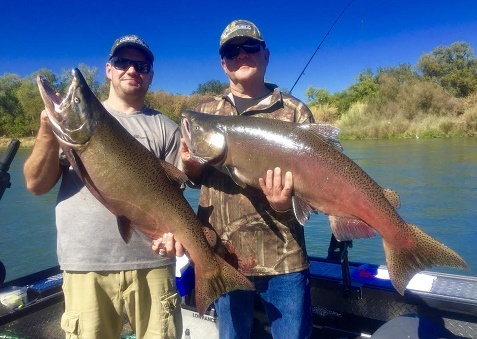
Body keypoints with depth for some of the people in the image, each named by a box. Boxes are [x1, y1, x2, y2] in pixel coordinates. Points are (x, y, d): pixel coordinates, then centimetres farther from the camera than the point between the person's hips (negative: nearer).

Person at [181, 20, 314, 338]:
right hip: (223, 254, 3)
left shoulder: (295, 111, 1)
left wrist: (286, 202, -22)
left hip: (283, 255, -2)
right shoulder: (205, 112, 9)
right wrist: (189, 164, -11)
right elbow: (195, 177, 12)